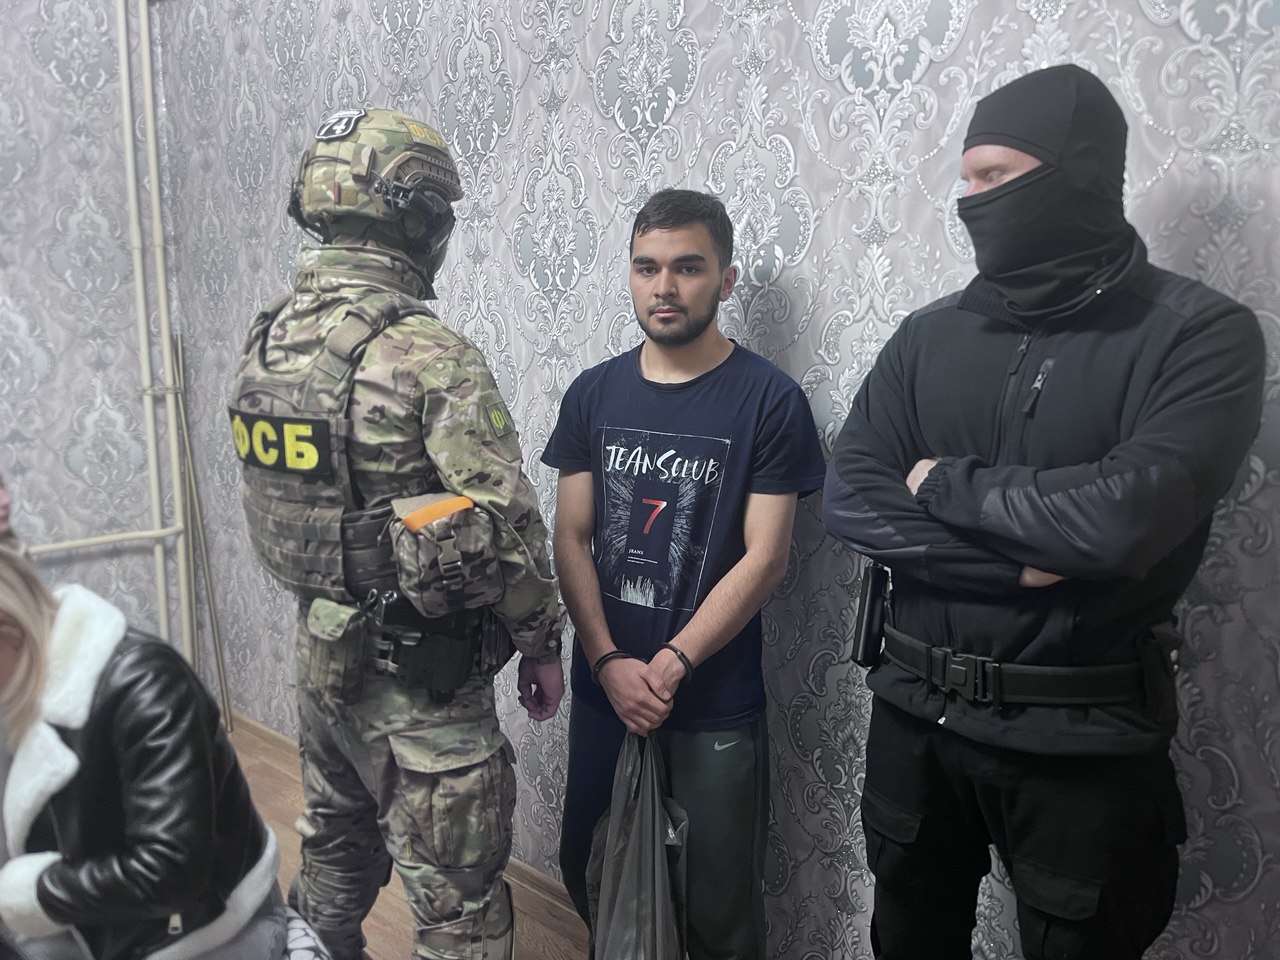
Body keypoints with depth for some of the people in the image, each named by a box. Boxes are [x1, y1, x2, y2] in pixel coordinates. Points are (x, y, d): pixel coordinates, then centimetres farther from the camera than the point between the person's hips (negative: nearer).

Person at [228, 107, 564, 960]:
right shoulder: (431, 356, -22)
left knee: (336, 847, 28)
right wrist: (543, 644, -8)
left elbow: (277, 504, 9)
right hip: (423, 673, -7)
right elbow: (507, 526, -22)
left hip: (320, 645, 8)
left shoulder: (267, 342, 2)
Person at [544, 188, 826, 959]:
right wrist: (610, 663, -11)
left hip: (717, 702, -3)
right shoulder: (593, 394, 2)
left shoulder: (770, 400, -10)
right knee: (590, 871, 18)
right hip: (604, 685, 4)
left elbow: (765, 558, -12)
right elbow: (571, 540, 1)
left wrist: (672, 665, -16)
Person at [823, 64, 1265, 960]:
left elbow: (1125, 518, -26)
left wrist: (948, 484, -12)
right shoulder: (930, 334, 1)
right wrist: (1020, 565, -19)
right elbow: (851, 500, -8)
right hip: (918, 716, 4)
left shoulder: (1201, 332, -11)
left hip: (1084, 738, -4)